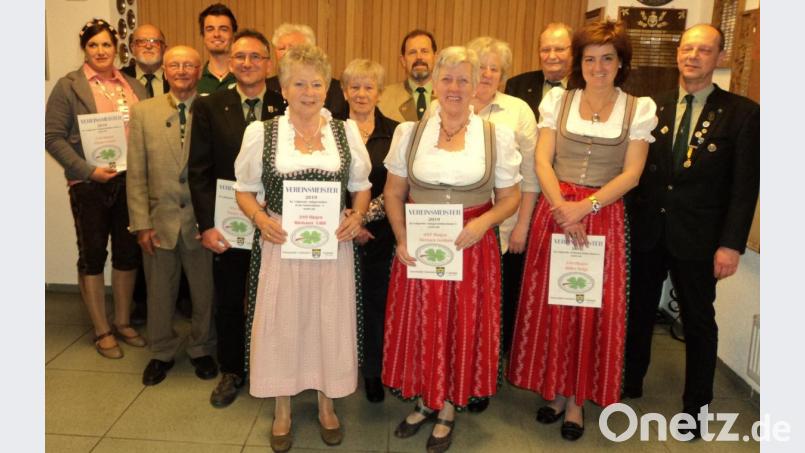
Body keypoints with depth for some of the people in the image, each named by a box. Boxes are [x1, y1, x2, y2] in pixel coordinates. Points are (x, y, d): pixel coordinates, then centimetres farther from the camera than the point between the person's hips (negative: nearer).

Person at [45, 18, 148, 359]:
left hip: (130, 181, 4)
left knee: (128, 252, 11)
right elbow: (53, 137, -6)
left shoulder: (133, 86, 11)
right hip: (89, 184, -4)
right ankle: (102, 331, 20)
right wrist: (88, 170, -15)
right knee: (93, 255, 6)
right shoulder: (68, 87, -1)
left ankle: (123, 323, 28)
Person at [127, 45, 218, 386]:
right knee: (160, 293, 15)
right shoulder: (143, 112, 2)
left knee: (205, 293, 12)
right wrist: (141, 223, -4)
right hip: (160, 219, 2)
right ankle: (162, 353, 36)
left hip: (203, 220, -1)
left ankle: (201, 350, 34)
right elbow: (136, 174, 1)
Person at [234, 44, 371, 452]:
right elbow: (244, 189, 5)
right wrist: (260, 219, -13)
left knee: (330, 321, 10)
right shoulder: (261, 132, 1)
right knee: (281, 321, 8)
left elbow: (361, 186, 11)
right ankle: (282, 409, 29)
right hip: (280, 243, -1)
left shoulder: (347, 131, 4)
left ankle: (327, 404, 32)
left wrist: (358, 214, -8)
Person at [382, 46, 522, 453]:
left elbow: (510, 197, 3)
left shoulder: (497, 135, -2)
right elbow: (393, 193, 5)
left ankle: (448, 410, 31)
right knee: (421, 325, 11)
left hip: (473, 246, -1)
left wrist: (484, 222, -16)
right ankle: (426, 400, 35)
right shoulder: (408, 132, 1)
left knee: (463, 327, 9)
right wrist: (401, 238, -9)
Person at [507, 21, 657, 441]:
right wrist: (562, 207, -16)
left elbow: (631, 174, -4)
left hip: (604, 214, -1)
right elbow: (542, 160, -2)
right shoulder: (557, 100, 5)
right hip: (554, 210, 1)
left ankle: (577, 397, 19)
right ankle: (554, 388, 24)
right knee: (550, 301, 6)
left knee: (593, 307, 3)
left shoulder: (639, 108, 2)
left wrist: (585, 206, -17)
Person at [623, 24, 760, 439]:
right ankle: (630, 381, 35)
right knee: (638, 310, 15)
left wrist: (731, 243, -12)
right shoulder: (654, 107, 4)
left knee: (698, 321, 11)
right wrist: (628, 219, -3)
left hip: (697, 237, -2)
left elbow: (744, 184, -7)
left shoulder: (741, 113, -3)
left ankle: (696, 404, 28)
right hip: (646, 231, 3)